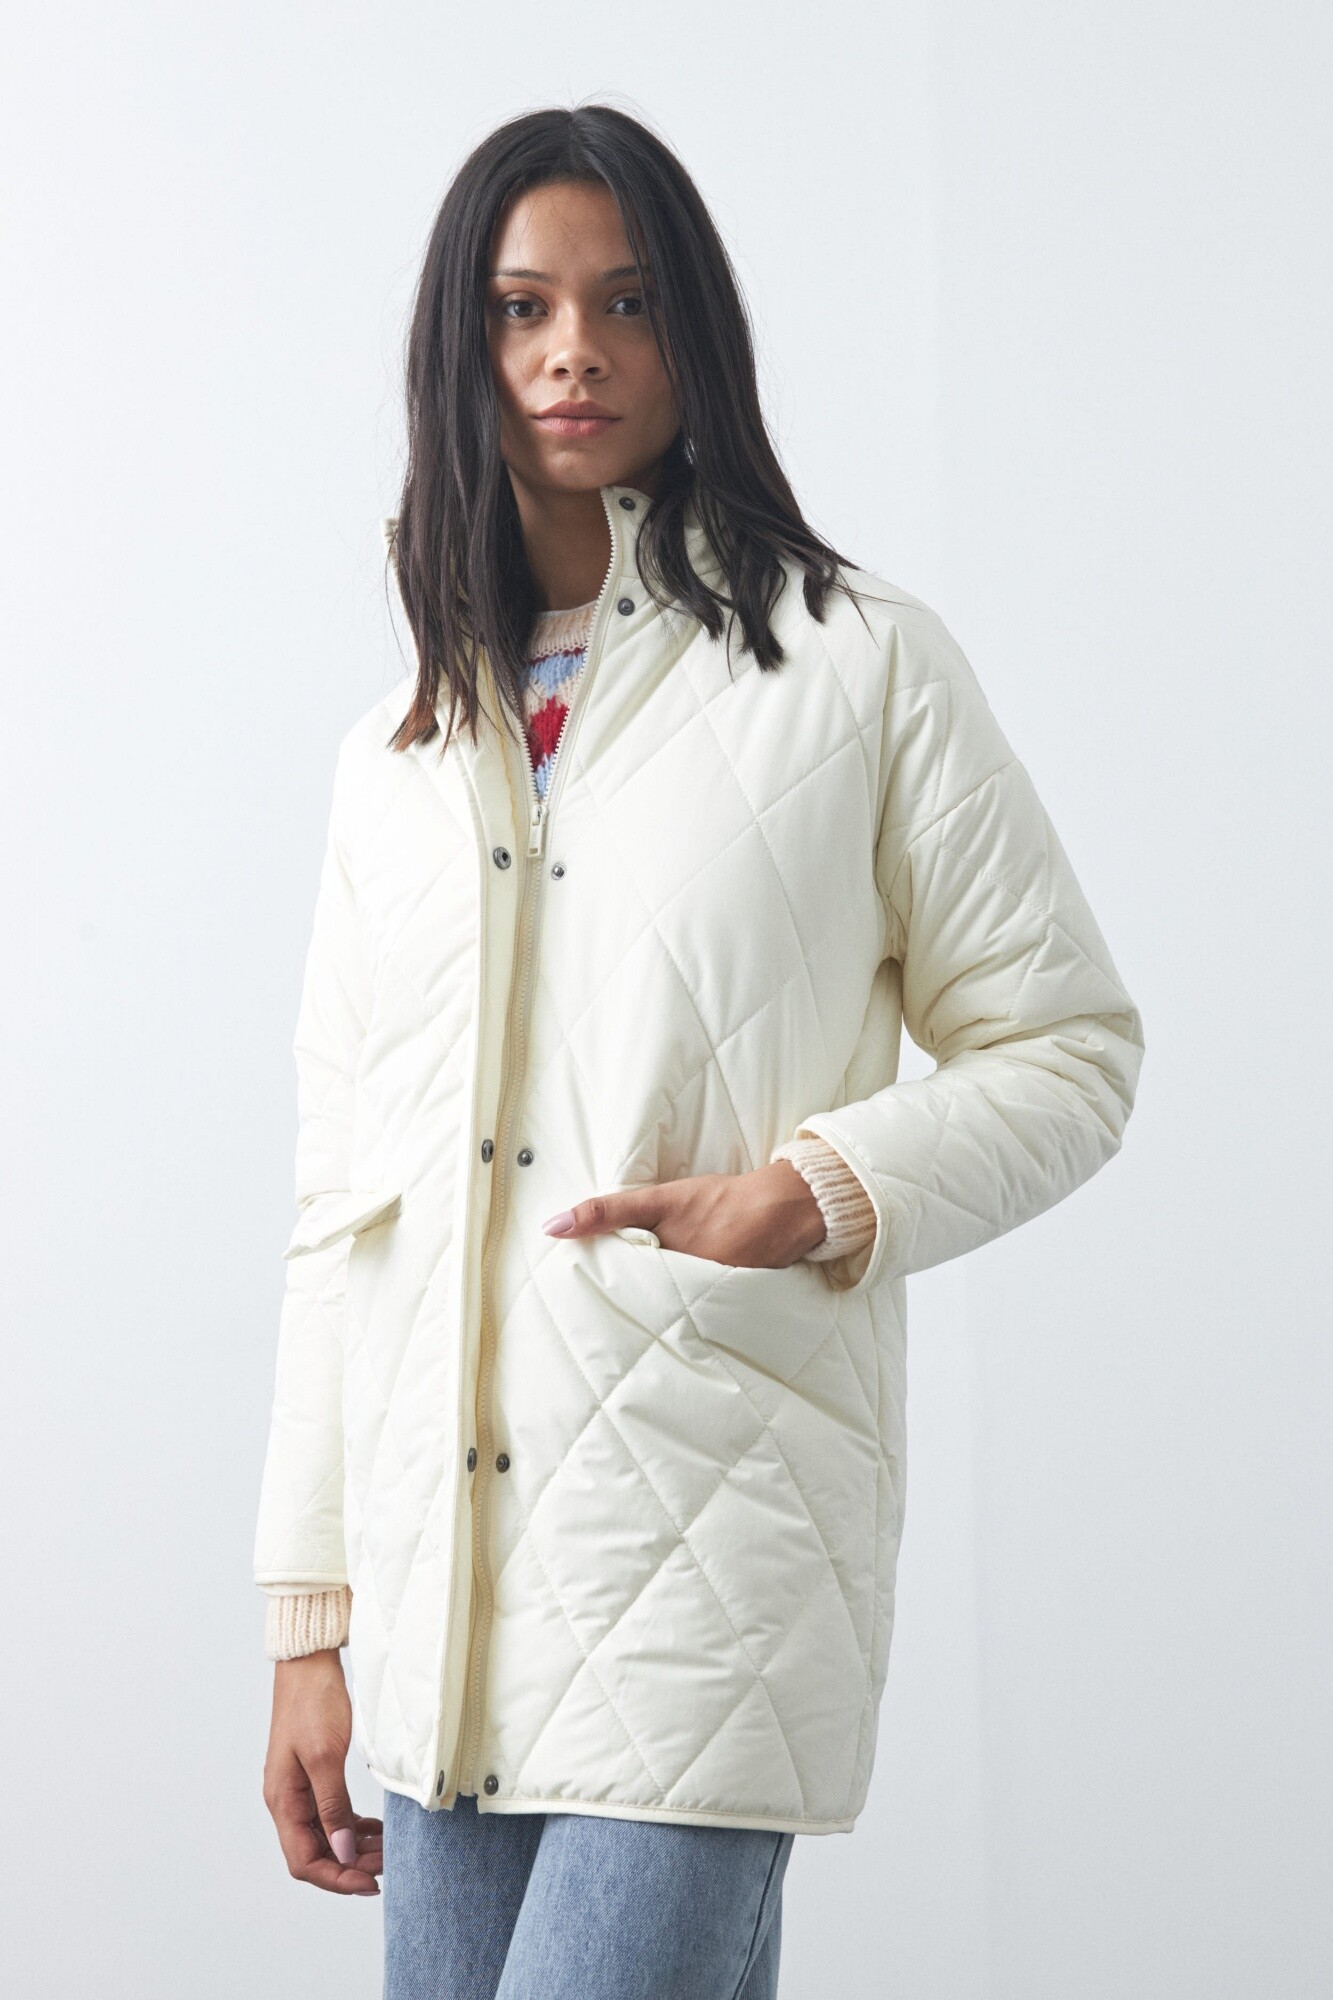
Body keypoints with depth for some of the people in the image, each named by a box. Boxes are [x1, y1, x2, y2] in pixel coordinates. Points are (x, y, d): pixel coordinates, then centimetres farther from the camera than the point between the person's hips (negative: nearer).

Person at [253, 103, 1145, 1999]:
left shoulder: (859, 666, 3)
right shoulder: (397, 754, 16)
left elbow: (1068, 1044, 5)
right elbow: (342, 1206, 15)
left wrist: (820, 1193, -13)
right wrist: (308, 1627, 12)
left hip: (710, 1547, -5)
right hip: (444, 1580, 5)